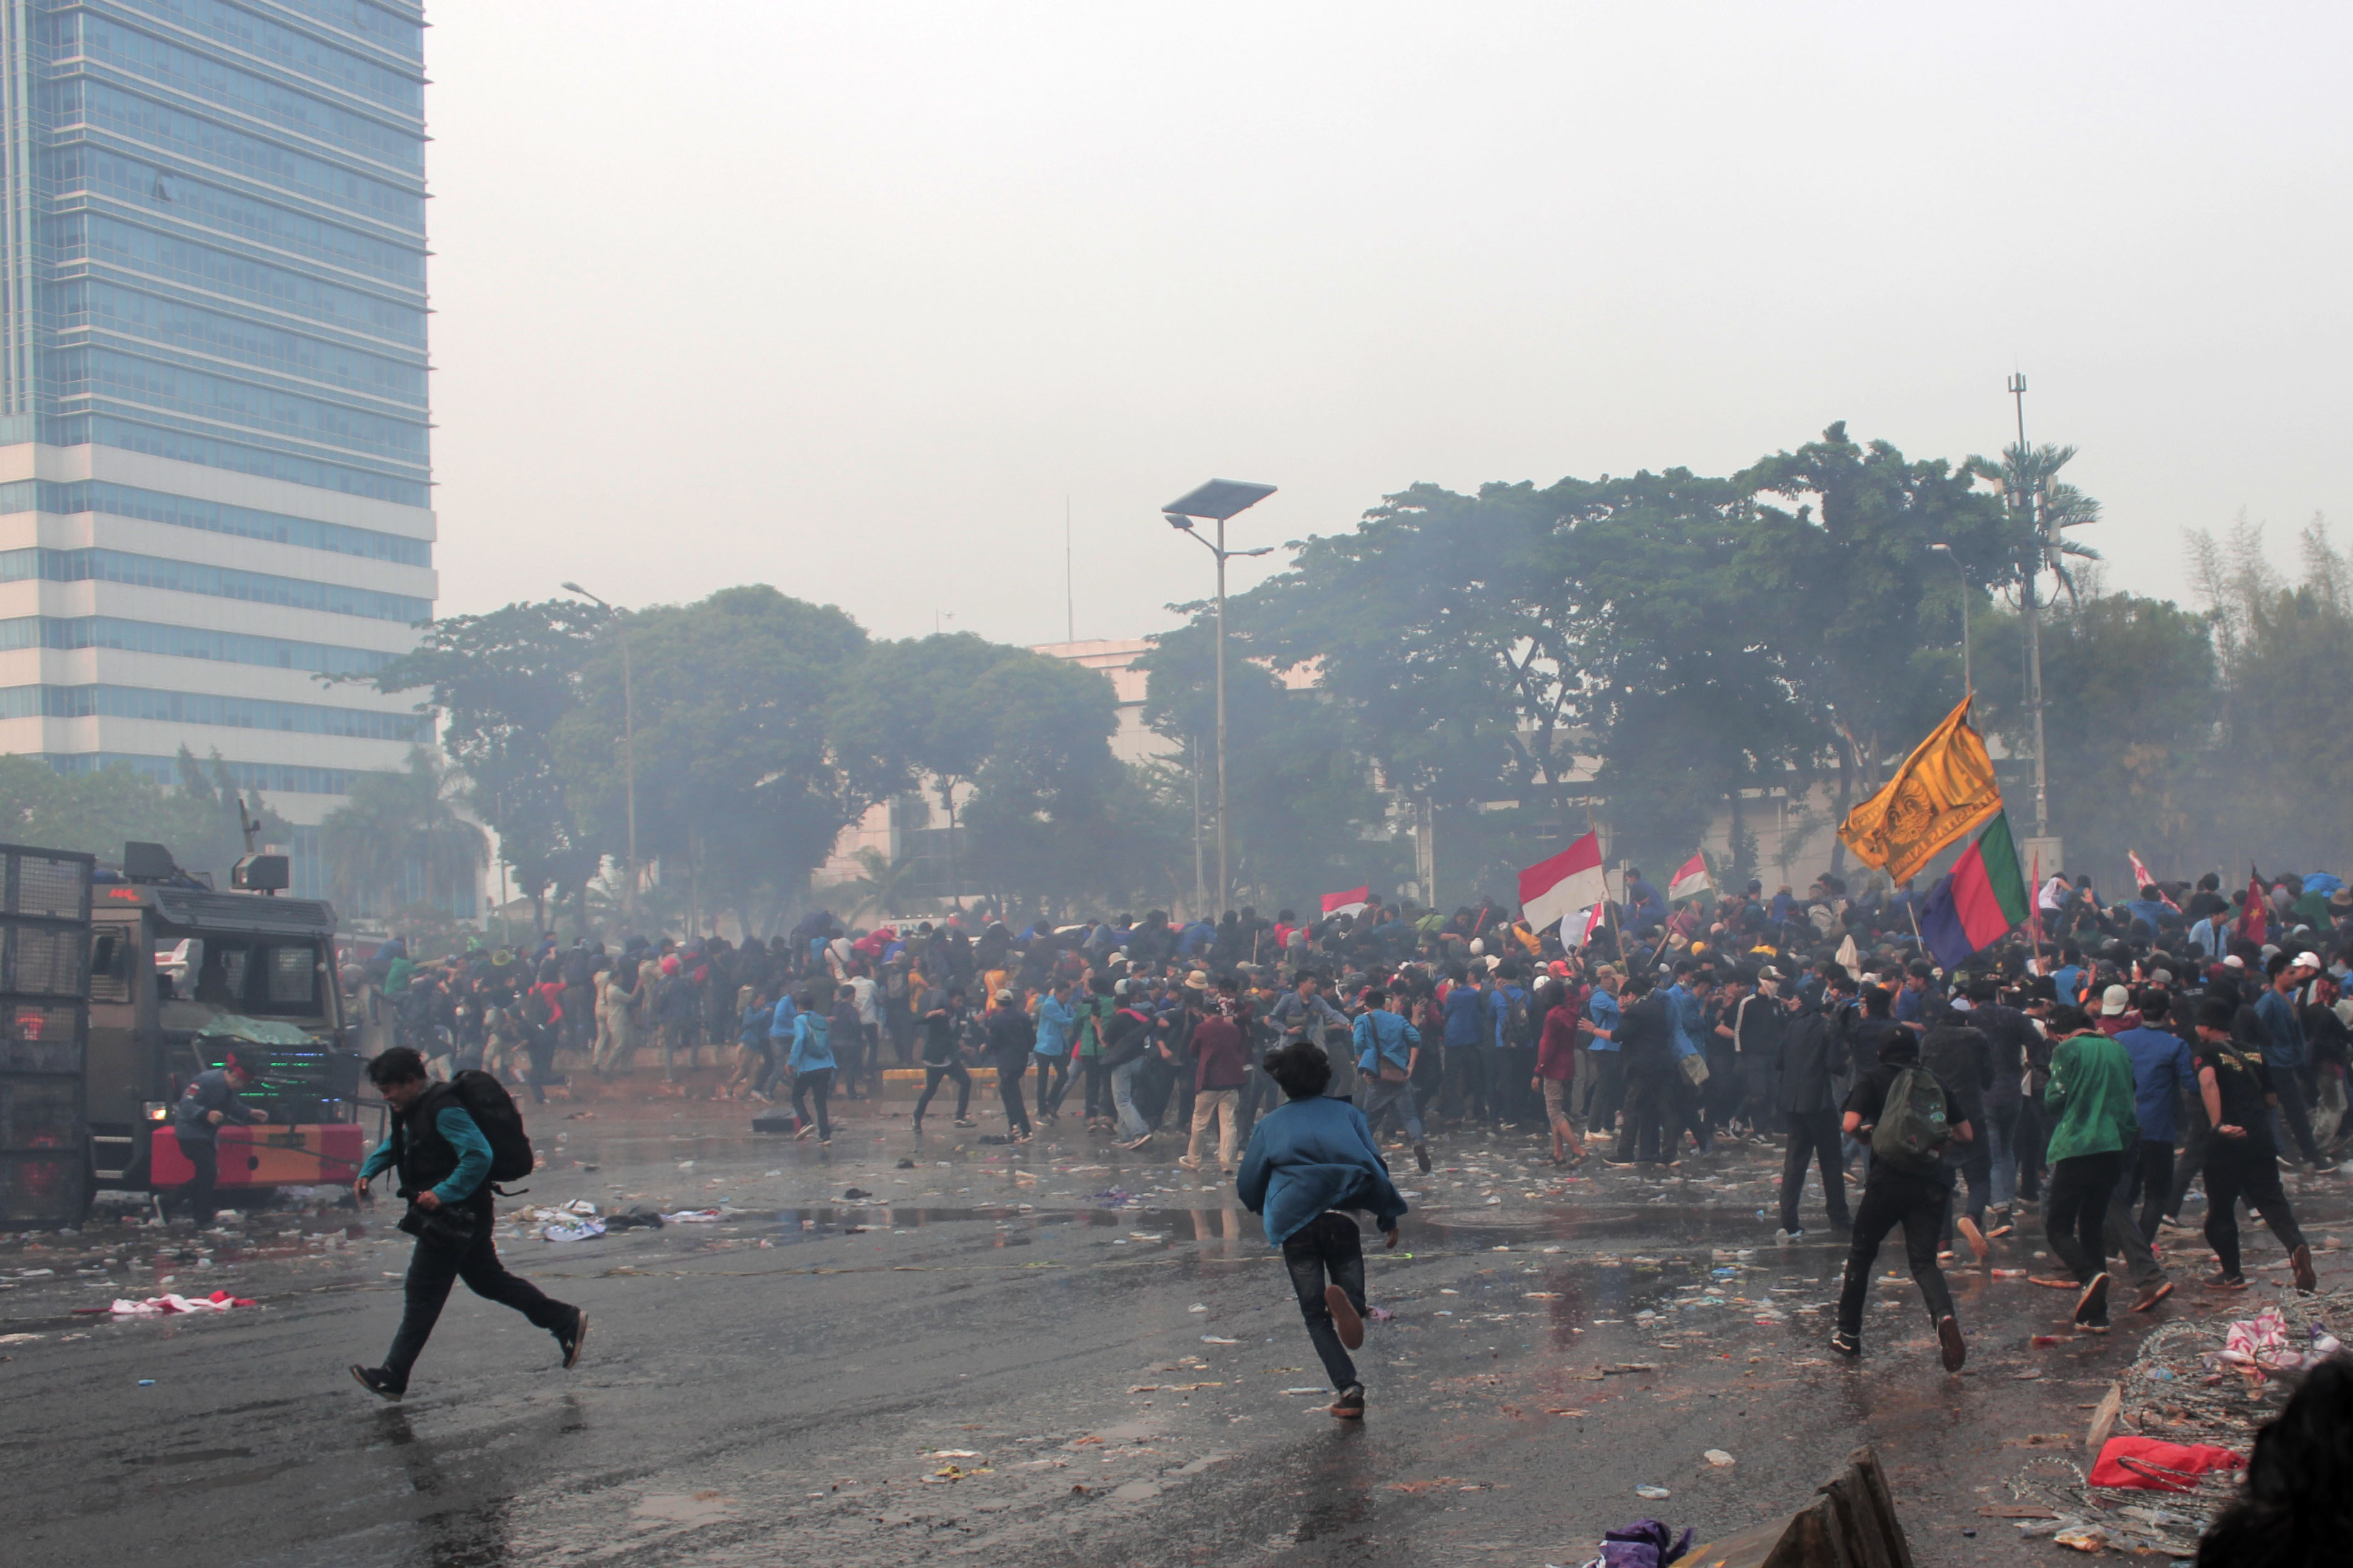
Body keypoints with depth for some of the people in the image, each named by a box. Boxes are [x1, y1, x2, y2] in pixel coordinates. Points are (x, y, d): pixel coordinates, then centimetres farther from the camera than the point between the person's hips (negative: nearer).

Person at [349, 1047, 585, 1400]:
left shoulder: (443, 1110, -21)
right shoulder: (416, 1109, 11)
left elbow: (479, 1156, -28)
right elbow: (394, 1145, 28)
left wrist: (443, 1193, -28)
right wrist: (367, 1173, 13)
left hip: (454, 1217, -10)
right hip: (459, 1217, 10)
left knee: (422, 1294, -5)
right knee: (487, 1279, 17)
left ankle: (393, 1378, 1)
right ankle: (565, 1321, 21)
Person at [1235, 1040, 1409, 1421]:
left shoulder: (1269, 1124, 17)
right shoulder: (1348, 1114, 18)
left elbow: (1247, 1186, 17)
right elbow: (1376, 1165, 8)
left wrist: (1269, 1215, 36)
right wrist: (1389, 1219, 11)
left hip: (1294, 1220, 0)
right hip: (1344, 1214, 0)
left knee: (1316, 1317, 7)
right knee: (1352, 1302, 9)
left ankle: (1349, 1389, -14)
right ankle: (1344, 1302, -30)